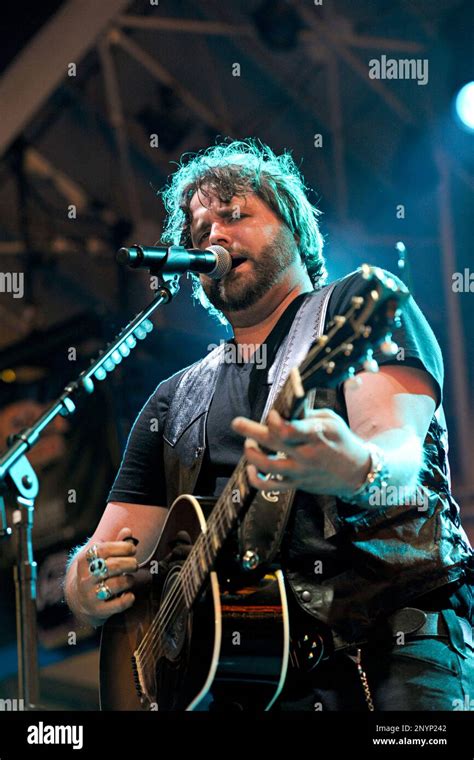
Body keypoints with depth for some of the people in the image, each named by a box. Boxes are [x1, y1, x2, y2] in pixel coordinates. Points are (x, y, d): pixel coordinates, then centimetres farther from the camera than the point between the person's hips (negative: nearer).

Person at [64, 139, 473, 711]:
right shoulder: (176, 400, 21)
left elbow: (401, 448, -11)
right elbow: (112, 551, 18)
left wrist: (358, 469, -35)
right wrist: (87, 588, -6)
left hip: (396, 642, -8)